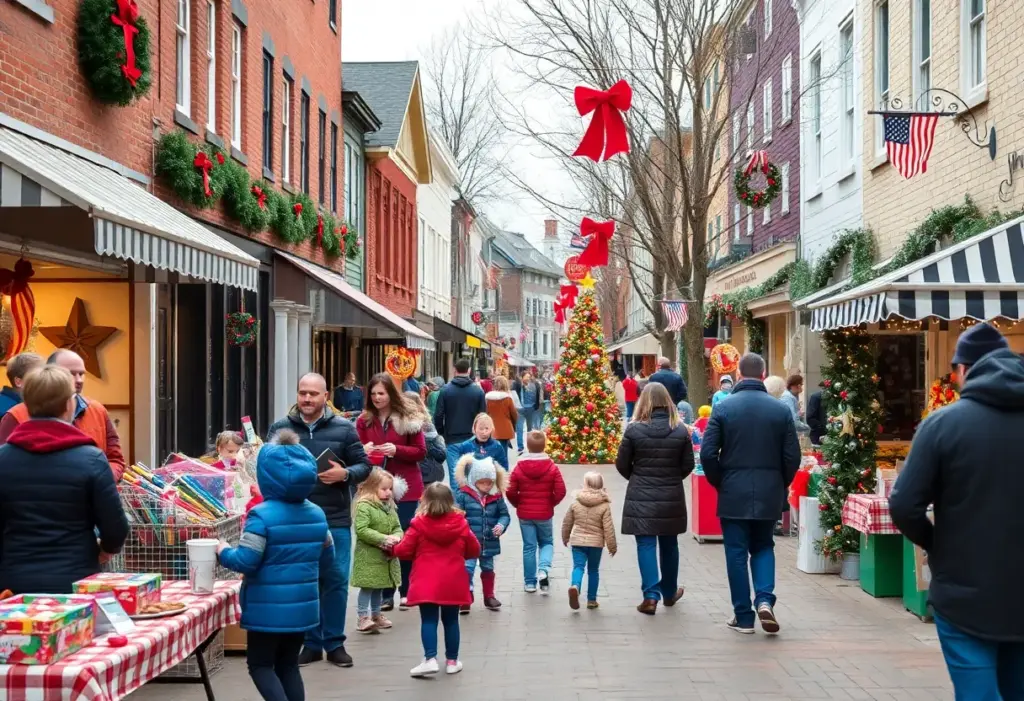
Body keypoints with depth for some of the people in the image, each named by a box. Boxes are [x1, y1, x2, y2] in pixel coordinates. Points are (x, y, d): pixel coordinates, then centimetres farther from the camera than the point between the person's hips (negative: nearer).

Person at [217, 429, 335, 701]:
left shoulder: (262, 515, -18)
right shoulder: (317, 513, 3)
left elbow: (246, 562, -19)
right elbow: (326, 558, 11)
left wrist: (223, 552, -1)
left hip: (269, 609, -6)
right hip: (303, 607, 6)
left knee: (260, 665, 8)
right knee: (288, 665, 17)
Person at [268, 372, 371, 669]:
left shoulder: (343, 428, 3)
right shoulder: (279, 428, 6)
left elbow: (364, 465, 6)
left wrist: (345, 474, -14)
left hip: (335, 519, -1)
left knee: (336, 580, 2)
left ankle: (334, 643, 15)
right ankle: (310, 642, 19)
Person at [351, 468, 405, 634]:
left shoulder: (390, 506, 9)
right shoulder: (363, 506, -15)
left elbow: (397, 527, 12)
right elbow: (361, 530, -22)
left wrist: (396, 537, -12)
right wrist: (383, 539, -24)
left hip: (386, 555, 7)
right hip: (368, 556, -7)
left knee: (380, 586, 17)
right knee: (367, 586, -6)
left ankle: (376, 614, 29)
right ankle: (363, 617, 1)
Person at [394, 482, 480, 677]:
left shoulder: (419, 524, -8)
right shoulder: (460, 523, -1)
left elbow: (403, 551, -5)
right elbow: (475, 551, 8)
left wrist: (394, 547, 17)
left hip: (426, 583, -2)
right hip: (452, 583, 2)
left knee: (428, 621, 1)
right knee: (451, 621, 12)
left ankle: (430, 659, -11)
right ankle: (452, 661, 19)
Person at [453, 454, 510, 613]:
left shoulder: (496, 496, 0)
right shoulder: (463, 495, -11)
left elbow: (504, 514, 7)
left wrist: (501, 525, -13)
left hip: (489, 542, 4)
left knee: (488, 568, 18)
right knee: (467, 568, -7)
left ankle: (489, 596, 32)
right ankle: (466, 599, 2)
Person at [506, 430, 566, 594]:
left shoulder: (519, 468, -7)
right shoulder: (552, 467, -8)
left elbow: (510, 492, -8)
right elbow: (561, 491, -11)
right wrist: (552, 503, 8)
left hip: (525, 514, 1)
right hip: (544, 513, -1)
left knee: (529, 547, 9)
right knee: (547, 543, 17)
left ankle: (530, 582, 13)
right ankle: (543, 568, -10)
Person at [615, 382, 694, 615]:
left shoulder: (634, 429, -10)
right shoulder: (681, 430, -4)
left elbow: (622, 464, -3)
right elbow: (688, 465, 1)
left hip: (641, 497, -2)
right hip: (672, 497, 3)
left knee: (646, 544, 1)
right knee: (669, 544, 17)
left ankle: (651, 595, -10)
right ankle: (669, 592, 31)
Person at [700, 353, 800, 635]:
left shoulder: (724, 408, -6)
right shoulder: (781, 410, -2)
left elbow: (707, 454, -8)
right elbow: (792, 456, -2)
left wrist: (719, 483, 7)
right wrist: (780, 485, 14)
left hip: (733, 494, -2)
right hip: (769, 493, 2)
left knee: (737, 553, 6)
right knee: (763, 547, 18)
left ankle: (744, 617, 9)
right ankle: (765, 599, -3)